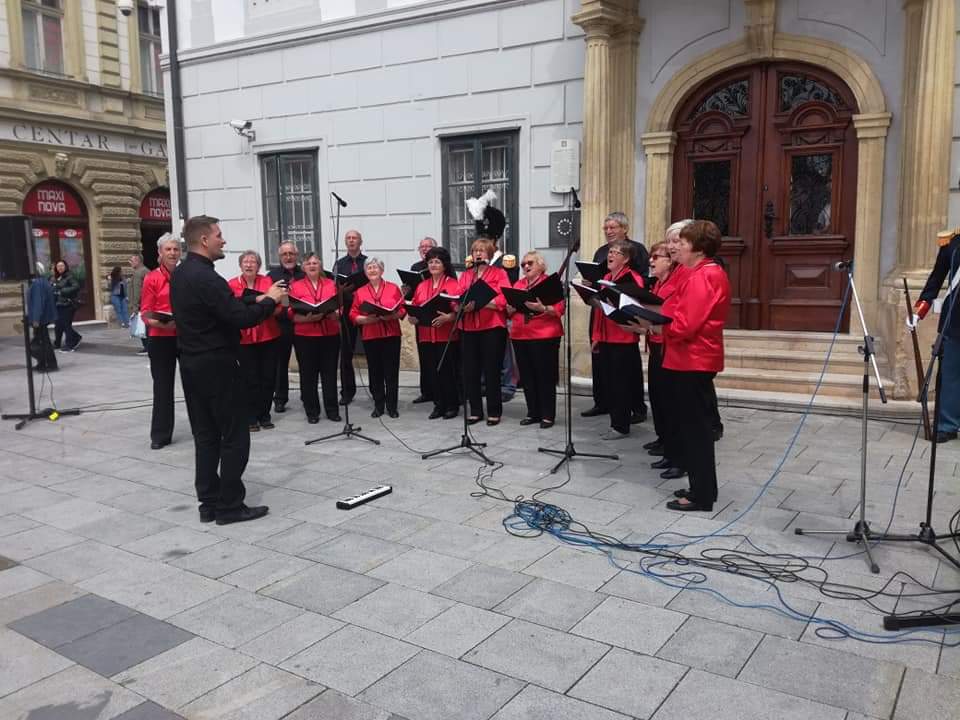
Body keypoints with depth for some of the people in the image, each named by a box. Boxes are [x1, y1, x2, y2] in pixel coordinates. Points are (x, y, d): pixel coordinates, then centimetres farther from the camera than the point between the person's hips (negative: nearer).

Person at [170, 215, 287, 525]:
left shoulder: (179, 275, 11)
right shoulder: (206, 277, -20)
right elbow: (240, 319, -23)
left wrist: (254, 301, 10)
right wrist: (270, 300, -8)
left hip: (192, 363, 9)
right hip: (217, 365, -9)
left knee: (205, 435, 13)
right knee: (234, 436, 0)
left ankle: (209, 503, 18)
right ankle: (229, 505, 5)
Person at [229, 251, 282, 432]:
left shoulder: (267, 281, 5)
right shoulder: (232, 285, 0)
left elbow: (278, 308, 0)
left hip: (269, 336, 2)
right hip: (244, 338, -2)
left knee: (268, 377, 5)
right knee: (250, 379, -2)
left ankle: (265, 415, 18)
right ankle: (251, 417, 9)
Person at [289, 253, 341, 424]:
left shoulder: (331, 284, 9)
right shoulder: (295, 286, 2)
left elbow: (339, 309, 7)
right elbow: (292, 314, -3)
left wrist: (333, 313, -14)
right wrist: (307, 318, -20)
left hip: (330, 335, 2)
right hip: (305, 337, -1)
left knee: (330, 373, 5)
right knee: (308, 375, 4)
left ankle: (332, 410, 15)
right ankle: (312, 412, 14)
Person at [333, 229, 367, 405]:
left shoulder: (368, 262, 5)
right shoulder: (339, 264, 12)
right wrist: (344, 289, -14)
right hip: (346, 310, 2)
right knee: (346, 351, 4)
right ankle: (347, 391, 13)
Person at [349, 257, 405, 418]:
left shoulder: (394, 288, 5)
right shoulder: (360, 292, 7)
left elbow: (402, 310, 2)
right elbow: (353, 316, 3)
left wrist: (390, 316, -15)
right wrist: (367, 319, -14)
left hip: (391, 335, -1)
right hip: (370, 337, 1)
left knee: (391, 372, 0)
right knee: (375, 372, 6)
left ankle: (392, 406, 9)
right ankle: (378, 405, 16)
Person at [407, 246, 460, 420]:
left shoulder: (453, 284, -1)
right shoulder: (421, 286, 15)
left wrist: (448, 317, -25)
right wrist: (412, 317, -4)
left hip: (447, 335, -5)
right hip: (426, 335, 5)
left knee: (447, 370, -2)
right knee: (431, 371, 7)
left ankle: (452, 406, 10)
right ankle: (439, 405, 17)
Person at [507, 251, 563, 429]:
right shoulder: (518, 284, 15)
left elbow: (559, 309, -10)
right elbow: (509, 312, 15)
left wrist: (542, 308, -24)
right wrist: (512, 306, -6)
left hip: (544, 336, -5)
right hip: (520, 336, 6)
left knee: (545, 376, -2)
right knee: (527, 376, 8)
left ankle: (548, 415, 6)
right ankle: (533, 413, 18)